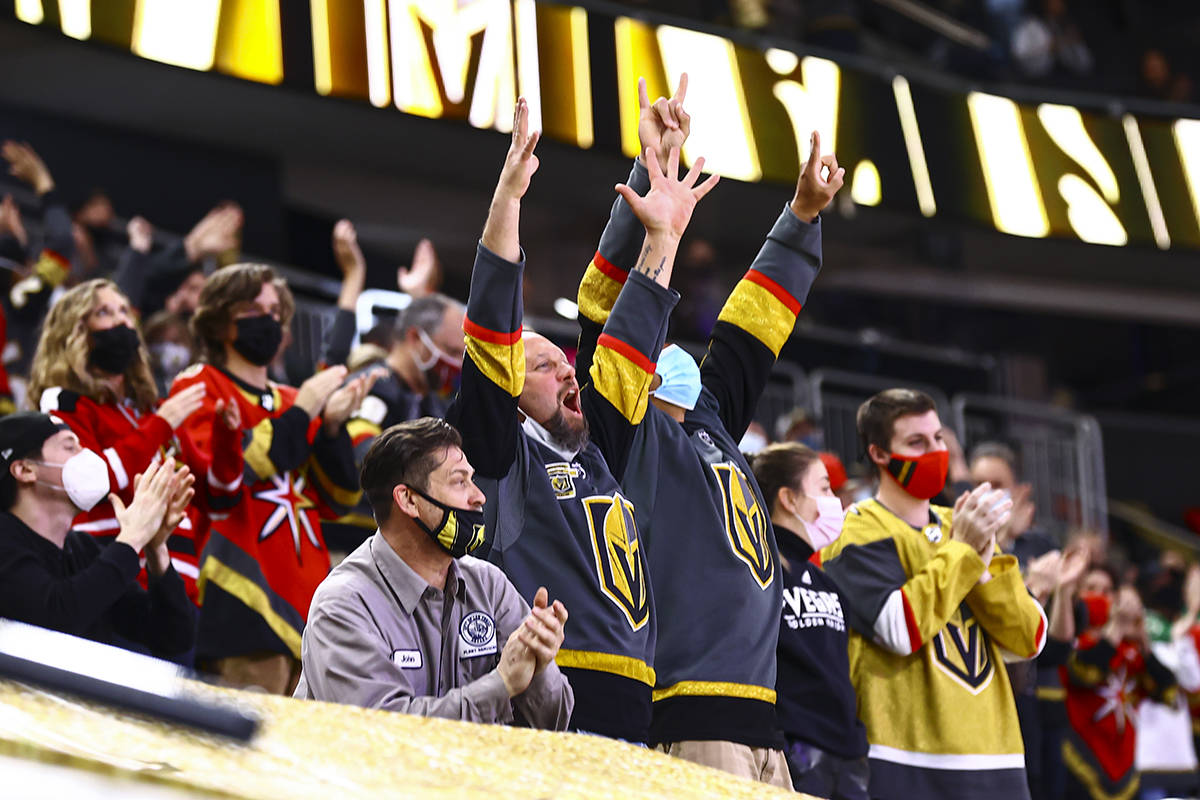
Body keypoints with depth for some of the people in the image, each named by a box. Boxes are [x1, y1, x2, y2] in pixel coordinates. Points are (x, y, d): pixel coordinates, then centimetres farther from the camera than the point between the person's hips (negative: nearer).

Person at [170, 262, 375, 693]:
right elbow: (222, 476, -13)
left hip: (305, 589, 7)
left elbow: (336, 502, 15)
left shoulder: (291, 400, 22)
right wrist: (301, 413, -9)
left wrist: (332, 427, -1)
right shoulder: (199, 387, 5)